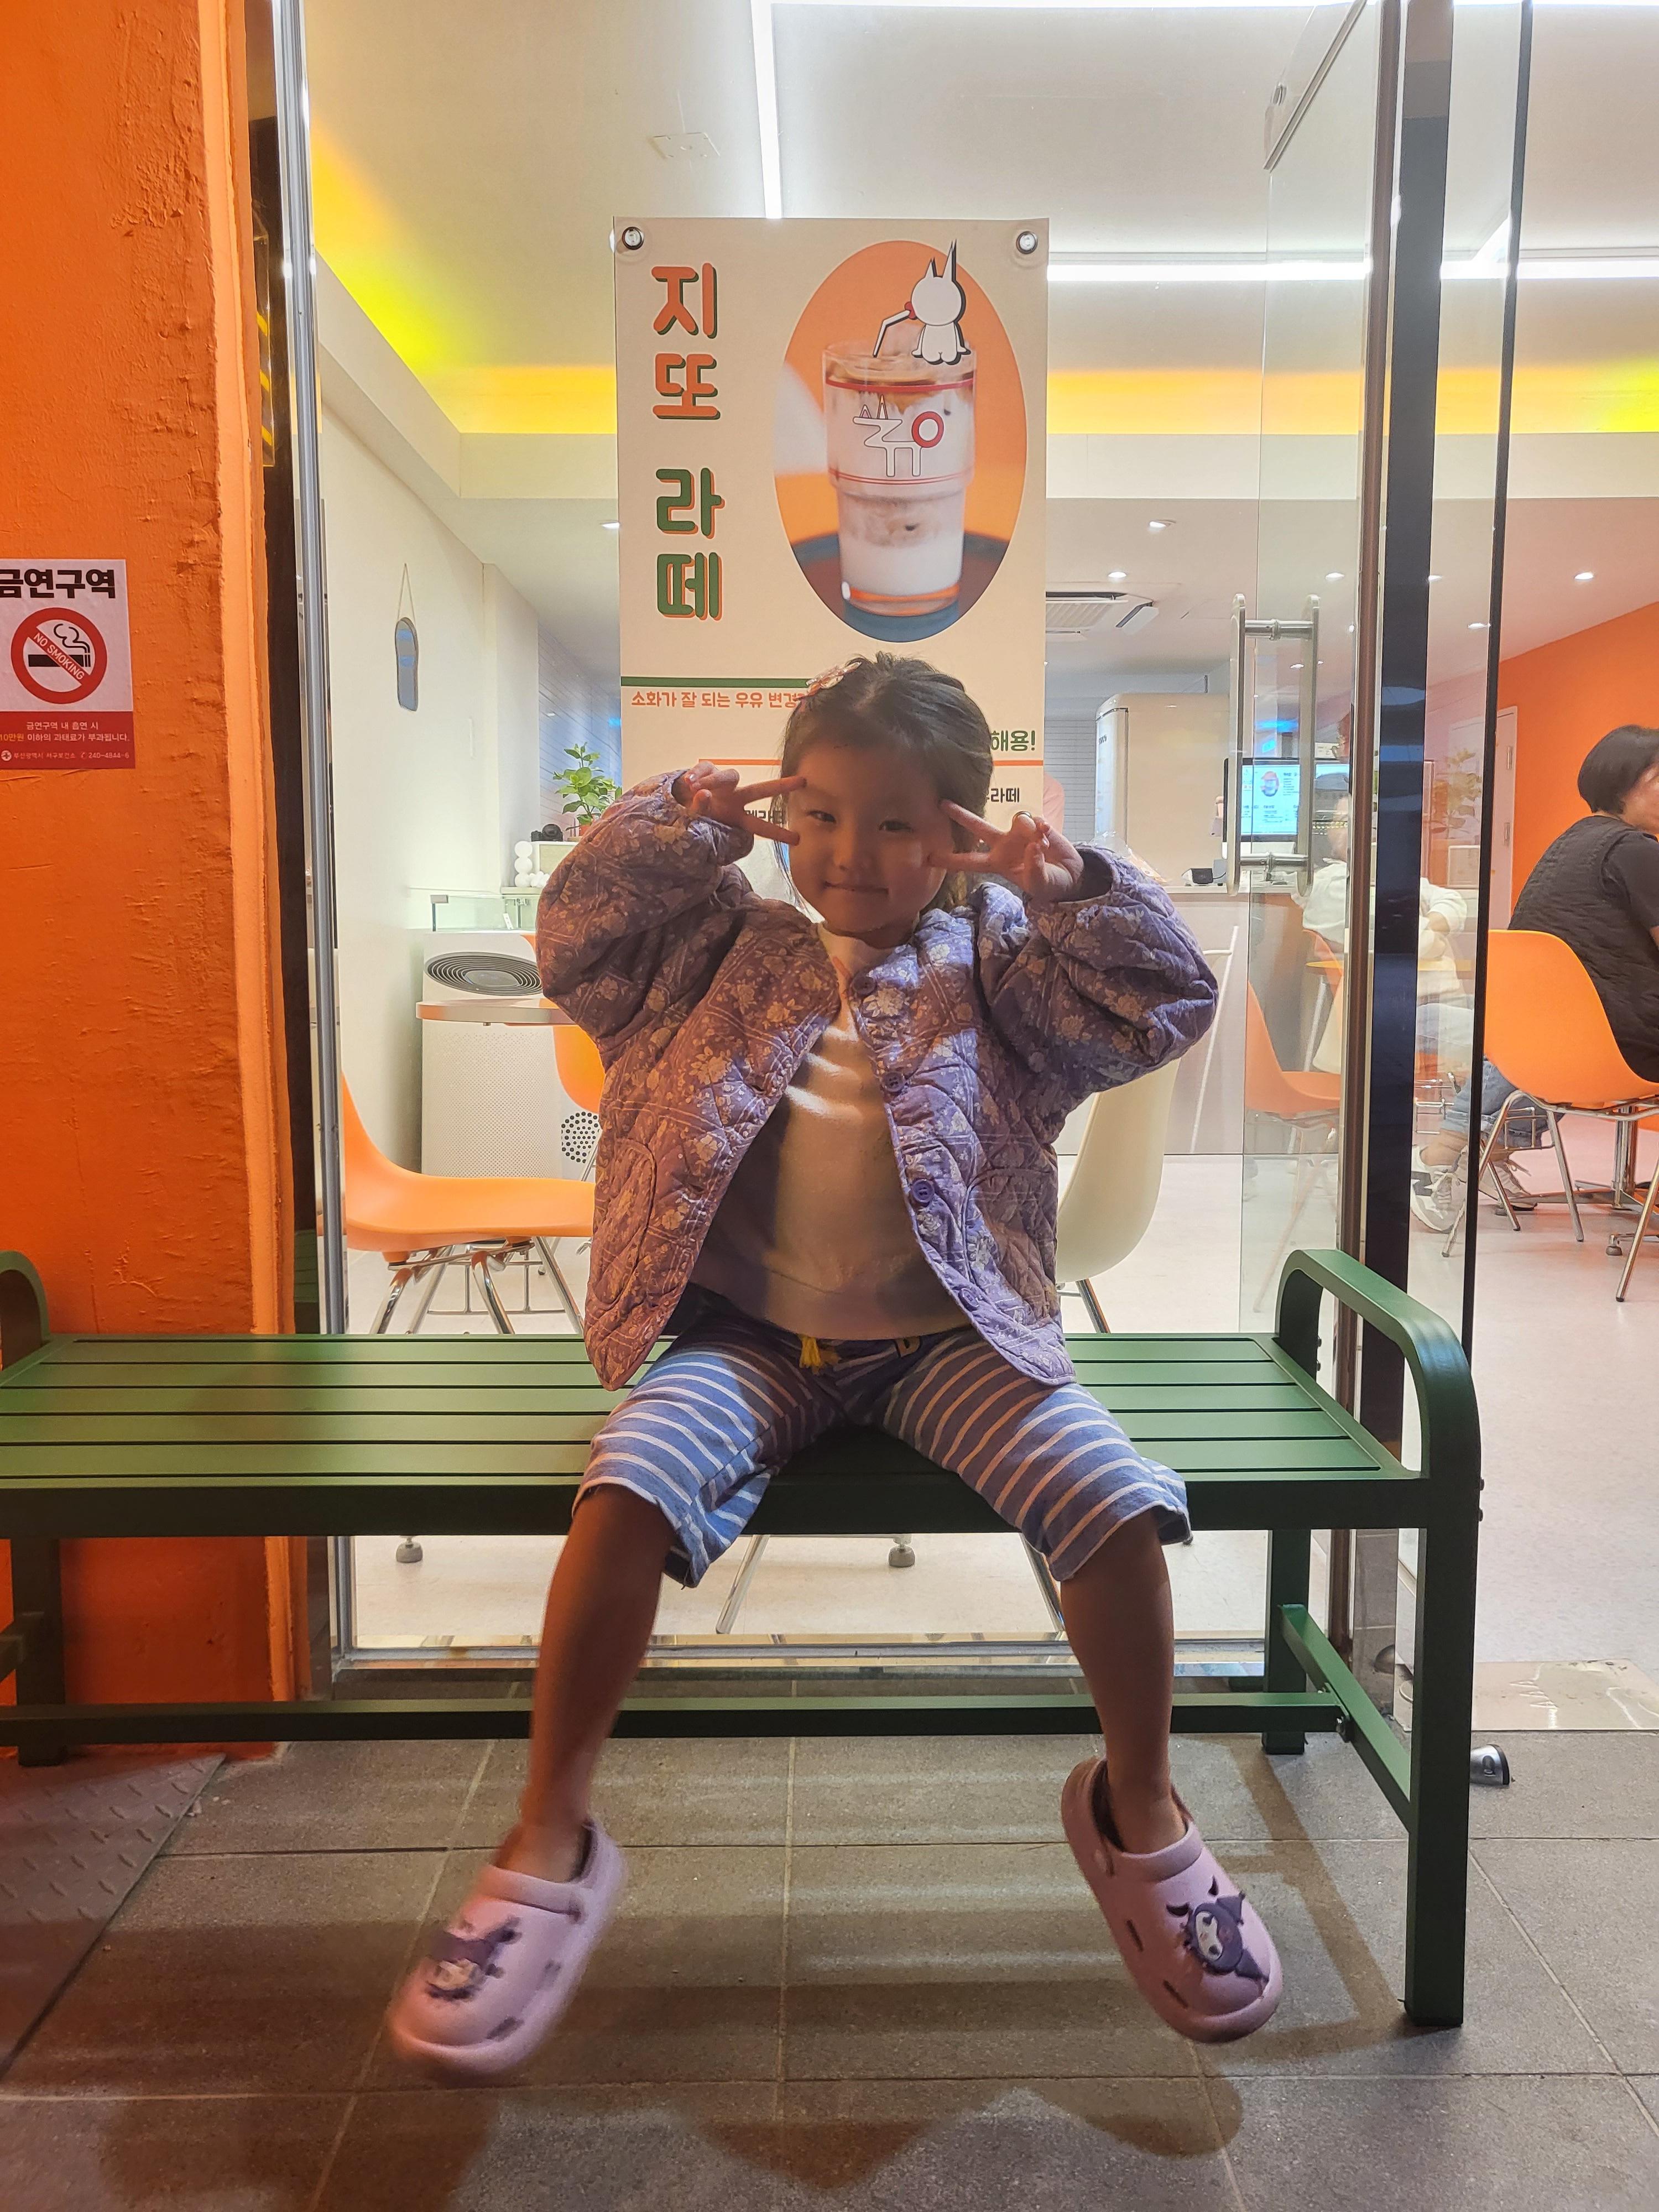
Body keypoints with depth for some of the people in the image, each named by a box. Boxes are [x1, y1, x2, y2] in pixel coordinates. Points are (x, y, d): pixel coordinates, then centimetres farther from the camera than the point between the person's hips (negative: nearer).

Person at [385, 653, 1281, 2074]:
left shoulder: (996, 959, 9)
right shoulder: (731, 953, 12)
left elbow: (1162, 1007, 4)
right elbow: (579, 946, 8)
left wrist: (1074, 886, -8)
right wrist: (673, 827, -2)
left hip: (945, 1335, 0)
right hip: (751, 1335, 1)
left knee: (1114, 1493, -22)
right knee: (631, 1483, -28)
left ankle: (1139, 1810, 7)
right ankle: (552, 1841, -8)